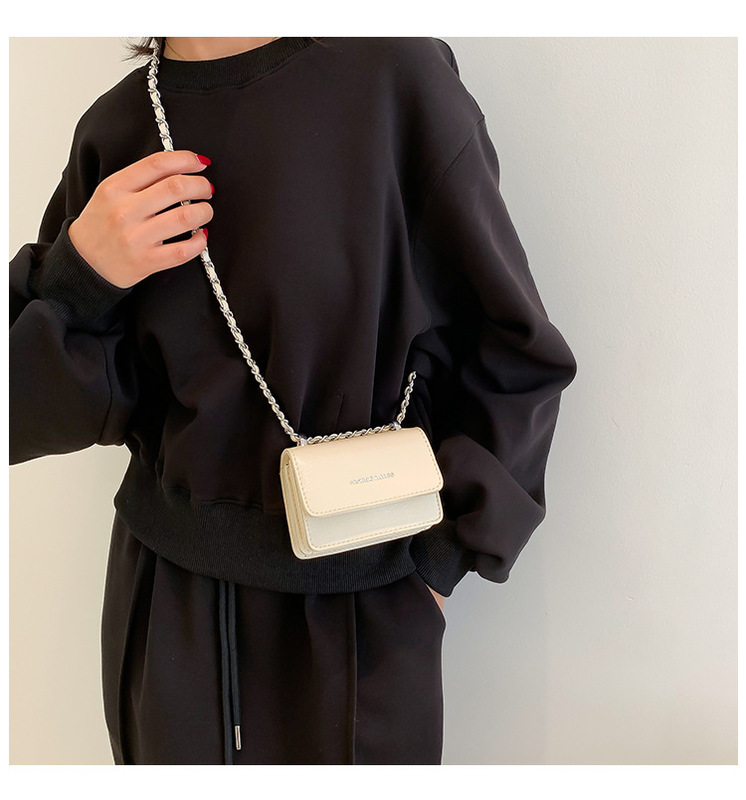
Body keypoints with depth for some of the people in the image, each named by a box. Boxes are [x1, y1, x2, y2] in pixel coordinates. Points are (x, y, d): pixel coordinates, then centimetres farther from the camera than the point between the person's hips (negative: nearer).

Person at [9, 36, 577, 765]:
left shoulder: (394, 76, -12)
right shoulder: (115, 127, -1)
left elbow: (514, 353, -6)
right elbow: (32, 412, 2)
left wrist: (441, 556, -5)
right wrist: (78, 275, -17)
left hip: (361, 613, -2)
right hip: (167, 596, 3)